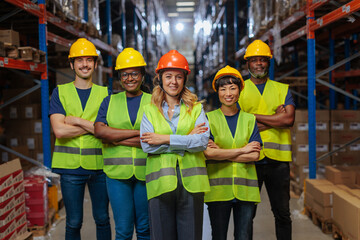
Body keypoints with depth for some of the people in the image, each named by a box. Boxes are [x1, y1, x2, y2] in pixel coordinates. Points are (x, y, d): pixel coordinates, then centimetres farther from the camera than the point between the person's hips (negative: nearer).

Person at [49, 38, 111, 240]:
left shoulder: (105, 93, 6)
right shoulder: (60, 92, 4)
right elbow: (59, 131, -10)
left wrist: (77, 120, -11)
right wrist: (93, 126, -10)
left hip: (99, 165, 1)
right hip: (71, 166, -1)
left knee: (102, 219, 11)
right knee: (73, 223, 8)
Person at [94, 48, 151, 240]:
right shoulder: (110, 102, 11)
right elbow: (99, 131, -6)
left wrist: (116, 139, -10)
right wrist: (137, 132, -12)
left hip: (145, 172, 0)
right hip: (117, 173, 1)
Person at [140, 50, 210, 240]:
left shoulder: (196, 108, 11)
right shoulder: (150, 111, 10)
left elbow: (203, 141, -5)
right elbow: (147, 145, -6)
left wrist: (166, 139, -10)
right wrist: (188, 139, -8)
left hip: (190, 182, 0)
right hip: (161, 183, 0)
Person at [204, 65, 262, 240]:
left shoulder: (249, 119, 9)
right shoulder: (209, 119, 3)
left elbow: (254, 155, -3)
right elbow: (208, 153, -11)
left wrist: (220, 152, -8)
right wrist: (242, 150, -8)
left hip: (245, 189, 2)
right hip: (218, 188, -1)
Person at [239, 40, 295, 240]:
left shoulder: (282, 89, 12)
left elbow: (289, 119, -6)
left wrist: (254, 117, -8)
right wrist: (276, 118, -9)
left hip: (278, 158, 2)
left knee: (282, 213, 9)